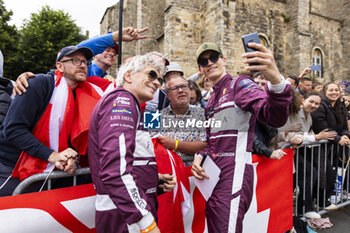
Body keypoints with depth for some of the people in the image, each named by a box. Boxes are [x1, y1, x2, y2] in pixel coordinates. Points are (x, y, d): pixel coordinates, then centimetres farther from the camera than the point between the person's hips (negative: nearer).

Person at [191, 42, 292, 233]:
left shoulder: (239, 84, -5)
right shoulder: (211, 101, 19)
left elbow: (276, 118, -22)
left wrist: (276, 81, -41)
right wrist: (199, 156, 2)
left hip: (234, 173, -8)